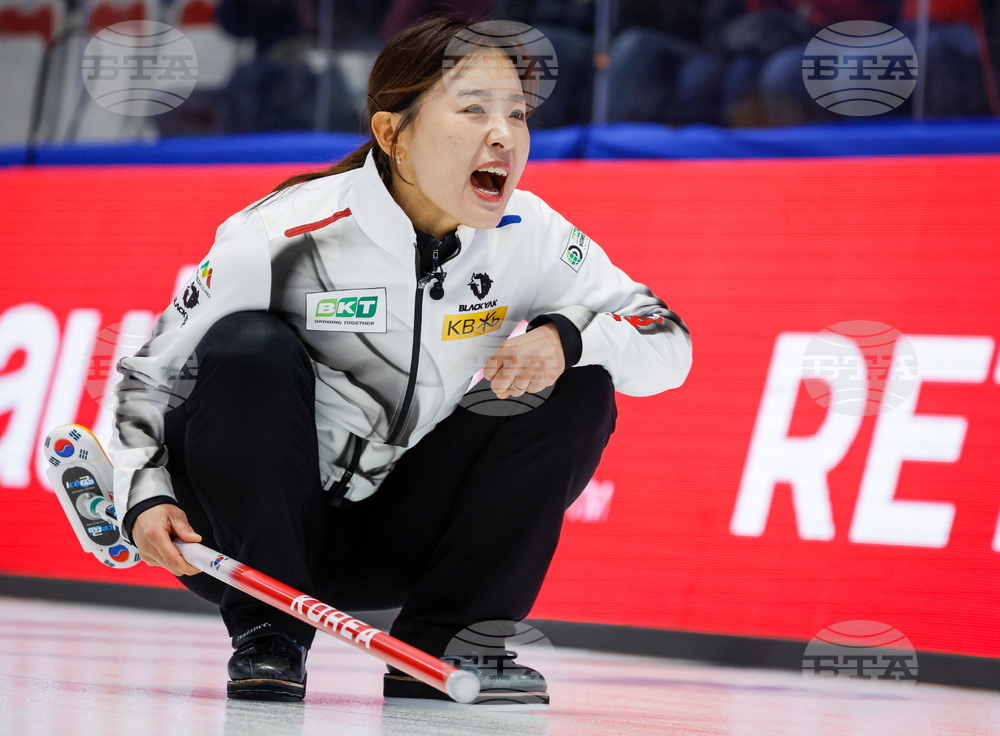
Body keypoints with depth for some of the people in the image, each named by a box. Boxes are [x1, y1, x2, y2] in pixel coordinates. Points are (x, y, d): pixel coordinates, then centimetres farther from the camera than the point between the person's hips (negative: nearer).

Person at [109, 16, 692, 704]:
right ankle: (266, 635, -16)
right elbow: (151, 375, -11)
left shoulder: (529, 236, -9)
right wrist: (145, 492, -27)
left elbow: (669, 345, -6)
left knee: (576, 391, -10)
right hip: (251, 544, -4)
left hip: (393, 546, 4)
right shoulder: (278, 240, -20)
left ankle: (441, 647, -6)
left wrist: (565, 335, -25)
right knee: (251, 348, -29)